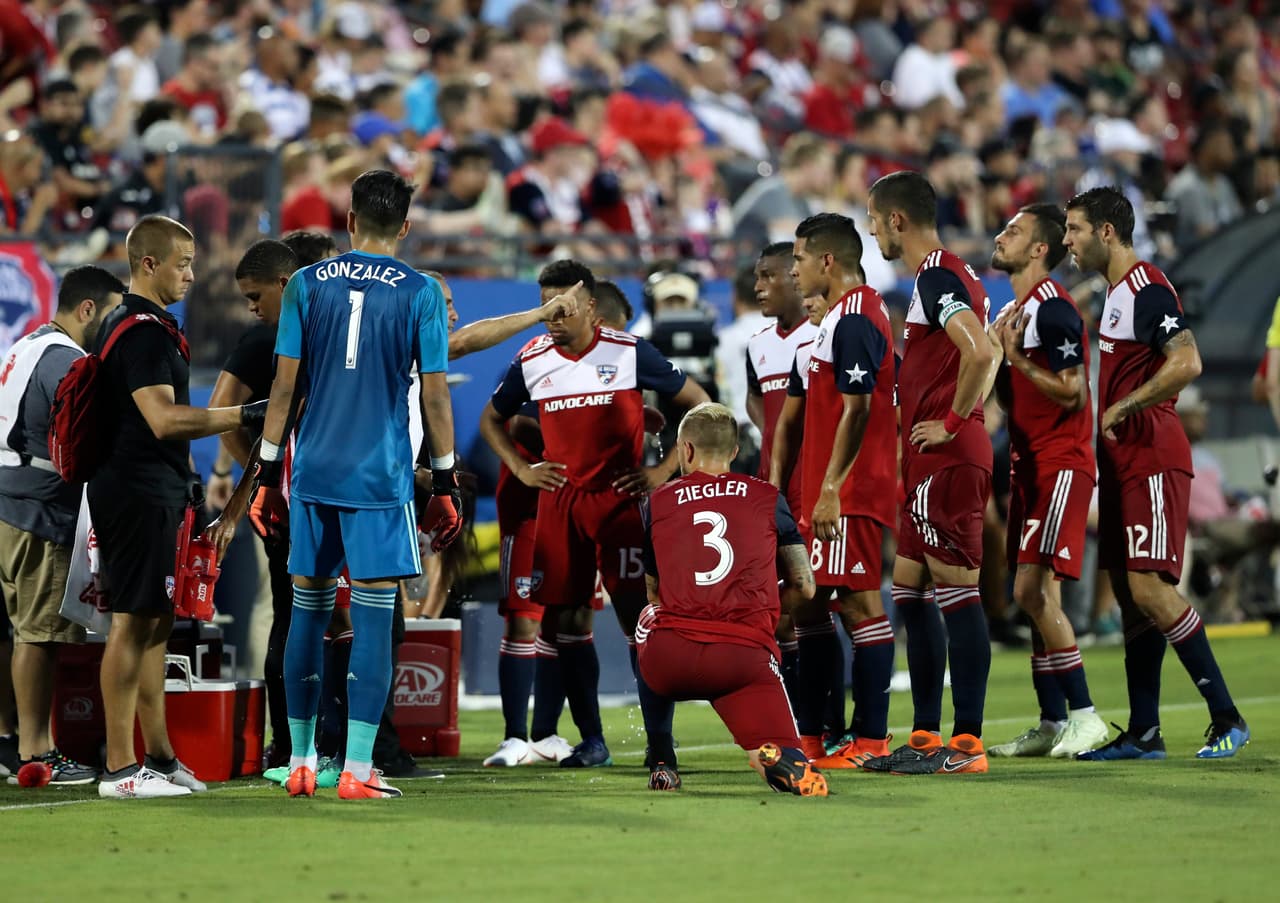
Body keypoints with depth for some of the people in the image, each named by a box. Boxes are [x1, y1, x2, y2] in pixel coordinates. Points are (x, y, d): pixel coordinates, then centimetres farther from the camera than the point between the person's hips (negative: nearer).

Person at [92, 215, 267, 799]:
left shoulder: (130, 324, 18)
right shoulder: (143, 330, -15)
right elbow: (164, 418, -24)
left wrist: (184, 479, 25)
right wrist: (244, 416, -22)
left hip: (151, 487, 11)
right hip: (140, 493, -11)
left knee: (154, 622, 14)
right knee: (134, 622, -9)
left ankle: (159, 757, 21)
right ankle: (121, 768, -9)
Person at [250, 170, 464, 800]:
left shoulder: (306, 285, 4)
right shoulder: (419, 294, -2)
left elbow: (284, 385, 3)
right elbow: (434, 398, -1)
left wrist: (266, 474, 10)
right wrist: (445, 484, 7)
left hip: (312, 471, 3)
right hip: (381, 479, -3)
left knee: (307, 612, 12)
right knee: (372, 618, -2)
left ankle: (301, 763, 17)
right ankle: (357, 770, -6)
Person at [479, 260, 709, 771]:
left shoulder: (629, 353, -5)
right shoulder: (532, 361, 5)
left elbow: (699, 404, 3)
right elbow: (492, 418, 22)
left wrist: (663, 471, -2)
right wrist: (521, 469, 8)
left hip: (620, 498, -4)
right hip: (559, 503, 4)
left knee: (638, 615, -9)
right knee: (567, 620, 2)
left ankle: (660, 739, -6)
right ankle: (591, 741, 12)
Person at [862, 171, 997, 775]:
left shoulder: (937, 277, -14)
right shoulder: (946, 274, 18)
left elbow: (979, 352, -28)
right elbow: (983, 355, 27)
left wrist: (953, 422, -18)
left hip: (946, 457, -11)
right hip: (931, 461, 11)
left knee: (956, 592, -9)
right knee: (908, 588, 14)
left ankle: (967, 743, -8)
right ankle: (926, 737, 18)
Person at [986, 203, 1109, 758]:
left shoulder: (1052, 310, -14)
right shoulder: (1014, 311, 18)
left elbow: (1072, 394, -19)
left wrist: (1016, 358, -19)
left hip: (1061, 465, -10)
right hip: (1029, 465, 10)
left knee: (1033, 588, -16)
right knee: (1036, 594, 9)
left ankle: (1084, 715, -13)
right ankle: (1052, 724, 12)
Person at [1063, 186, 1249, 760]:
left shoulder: (1147, 290, -14)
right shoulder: (1117, 292, 17)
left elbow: (1186, 364, -27)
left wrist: (1121, 409, -20)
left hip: (1153, 462, -10)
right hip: (1125, 462, 10)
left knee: (1151, 589, -15)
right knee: (1130, 593, 8)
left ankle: (1227, 718, -9)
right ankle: (1143, 733, 11)